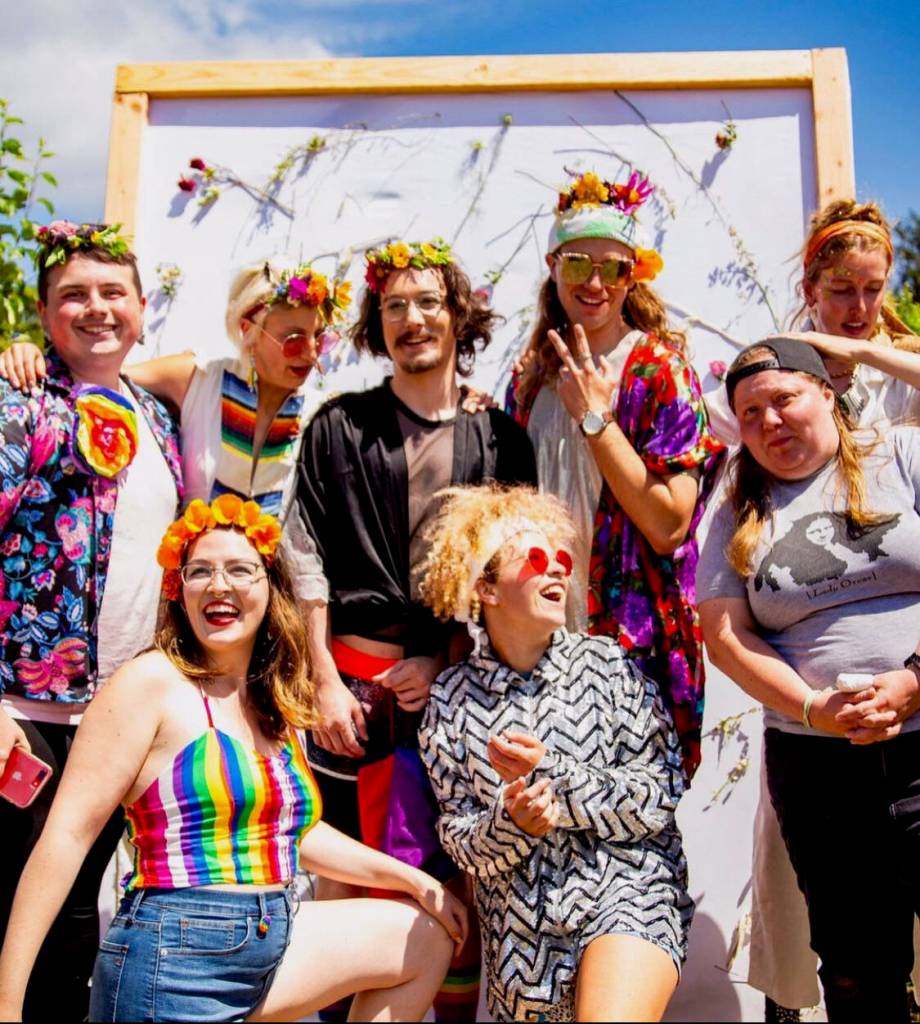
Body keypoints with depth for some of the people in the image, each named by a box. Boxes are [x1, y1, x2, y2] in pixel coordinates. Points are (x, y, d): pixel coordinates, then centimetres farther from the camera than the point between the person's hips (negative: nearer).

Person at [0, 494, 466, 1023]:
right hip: (175, 959, -7)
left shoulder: (279, 703, 9)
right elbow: (67, 834, -16)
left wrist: (411, 879, 16)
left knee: (428, 932, 13)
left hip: (272, 944, 8)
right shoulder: (153, 682, -12)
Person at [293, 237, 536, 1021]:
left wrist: (443, 660, -5)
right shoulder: (340, 426, 8)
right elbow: (309, 563, 3)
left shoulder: (501, 439, 9)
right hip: (354, 682, 0)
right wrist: (326, 682, -4)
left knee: (457, 880, 4)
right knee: (346, 873, 3)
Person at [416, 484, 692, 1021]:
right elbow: (457, 832, 2)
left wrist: (554, 777, -15)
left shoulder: (608, 664, -1)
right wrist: (511, 825, -19)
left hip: (629, 895, -2)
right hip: (521, 927, 3)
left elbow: (661, 797, -5)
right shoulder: (452, 696, 1)